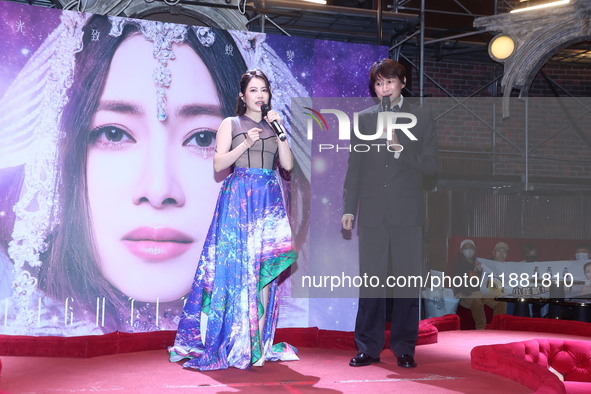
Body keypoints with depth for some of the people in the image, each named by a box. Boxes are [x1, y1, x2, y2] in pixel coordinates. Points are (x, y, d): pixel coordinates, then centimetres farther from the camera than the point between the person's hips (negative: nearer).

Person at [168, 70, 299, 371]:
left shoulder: (273, 126, 19)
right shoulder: (231, 125, 9)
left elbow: (287, 164, 8)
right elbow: (218, 163, -1)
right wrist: (245, 144, -12)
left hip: (269, 199, 3)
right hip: (238, 198, -3)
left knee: (264, 268, -3)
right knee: (237, 265, -8)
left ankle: (259, 342, -2)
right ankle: (237, 343, -4)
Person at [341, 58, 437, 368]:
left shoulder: (422, 118, 7)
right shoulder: (363, 119, 12)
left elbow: (430, 164, 1)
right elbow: (354, 166, 11)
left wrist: (400, 149, -14)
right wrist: (349, 209, 5)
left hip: (407, 212, -1)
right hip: (372, 212, 1)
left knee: (407, 280, 2)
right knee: (370, 279, 2)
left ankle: (404, 348, 11)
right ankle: (368, 348, 9)